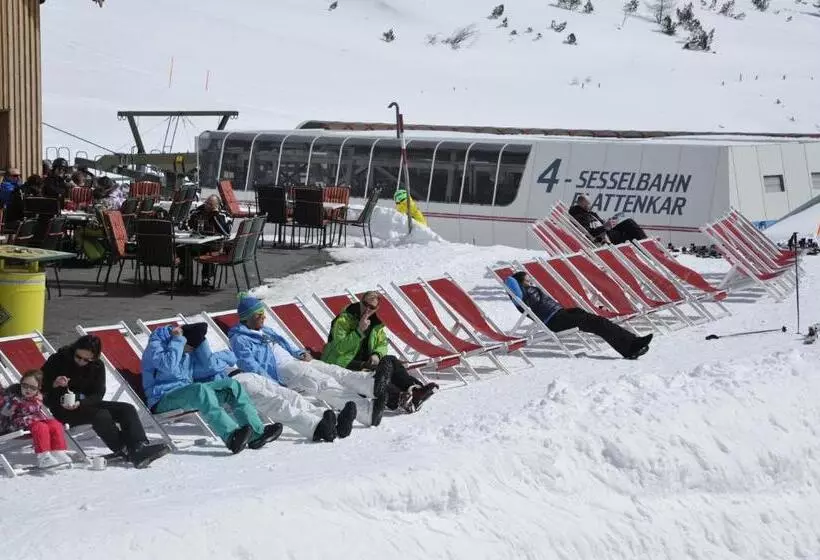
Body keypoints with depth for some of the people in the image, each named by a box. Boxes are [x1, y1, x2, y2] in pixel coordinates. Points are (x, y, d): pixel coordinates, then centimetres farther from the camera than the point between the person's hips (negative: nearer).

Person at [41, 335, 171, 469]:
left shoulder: (97, 366, 4)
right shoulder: (57, 360, -5)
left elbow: (98, 394, -3)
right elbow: (40, 386, -5)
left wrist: (80, 403, -22)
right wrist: (54, 384, -27)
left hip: (87, 403, 5)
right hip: (62, 409, -5)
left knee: (127, 409, -14)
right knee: (101, 415, -32)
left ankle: (140, 447, -33)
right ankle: (126, 452, -37)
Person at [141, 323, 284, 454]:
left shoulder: (189, 351, 17)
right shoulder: (155, 345, -6)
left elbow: (208, 367, 10)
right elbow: (169, 366, -25)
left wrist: (201, 341, 3)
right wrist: (178, 340, -15)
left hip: (186, 393, 8)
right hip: (163, 401, -8)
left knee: (231, 385, -6)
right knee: (200, 389, -37)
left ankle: (256, 433, -18)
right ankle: (231, 436, -52)